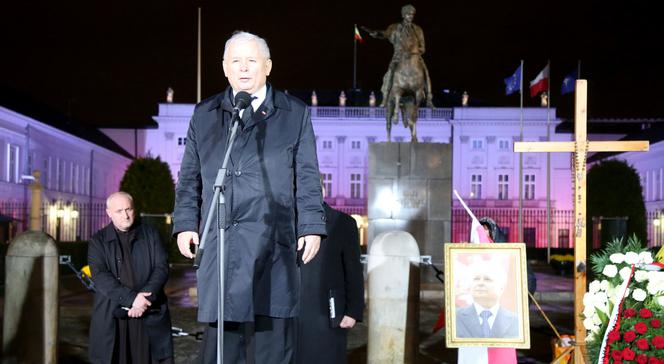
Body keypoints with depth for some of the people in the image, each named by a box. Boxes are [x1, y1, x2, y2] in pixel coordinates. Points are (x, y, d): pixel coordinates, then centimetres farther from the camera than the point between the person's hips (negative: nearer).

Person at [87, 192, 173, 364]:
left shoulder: (150, 234, 12)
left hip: (150, 316, 1)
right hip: (112, 318, -1)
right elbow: (99, 276, -5)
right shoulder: (98, 241, 7)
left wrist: (145, 298, -12)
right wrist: (131, 298, -17)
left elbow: (162, 267, 3)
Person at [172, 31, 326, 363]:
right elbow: (189, 177, 16)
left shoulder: (295, 114, 11)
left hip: (273, 242, -1)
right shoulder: (204, 115, 16)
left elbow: (307, 178, 7)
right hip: (219, 243, 2)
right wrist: (185, 223, 5)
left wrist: (312, 227, -1)